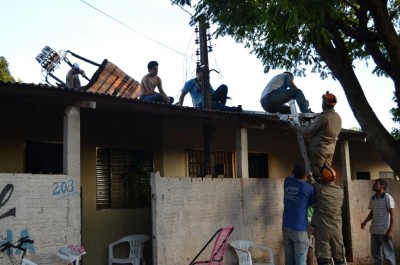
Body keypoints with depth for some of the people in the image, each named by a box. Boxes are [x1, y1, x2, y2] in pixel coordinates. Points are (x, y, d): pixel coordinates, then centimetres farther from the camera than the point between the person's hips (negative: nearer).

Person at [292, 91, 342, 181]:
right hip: (330, 150, 8)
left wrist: (296, 127, 2)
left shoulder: (323, 117, -19)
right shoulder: (338, 117, 6)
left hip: (319, 149, -8)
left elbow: (307, 131, -16)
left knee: (317, 174, -5)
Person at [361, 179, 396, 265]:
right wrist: (365, 222, 1)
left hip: (384, 230, -7)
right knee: (375, 252, 12)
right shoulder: (373, 198, 11)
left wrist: (390, 230, -16)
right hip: (374, 230, 7)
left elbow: (391, 214, -10)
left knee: (388, 253, 1)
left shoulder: (387, 197, -8)